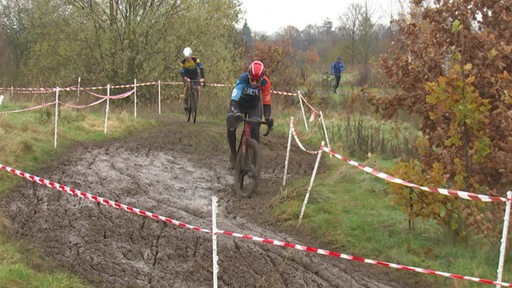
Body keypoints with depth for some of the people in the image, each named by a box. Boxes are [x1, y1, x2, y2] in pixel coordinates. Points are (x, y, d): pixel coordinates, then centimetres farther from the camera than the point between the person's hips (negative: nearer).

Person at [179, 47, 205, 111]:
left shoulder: (195, 59, -26)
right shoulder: (182, 62, -23)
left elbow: (201, 68, -32)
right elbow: (181, 72, -28)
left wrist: (202, 78, -45)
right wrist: (185, 78, -49)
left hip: (195, 76, 0)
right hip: (187, 76, 0)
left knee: (197, 88, -18)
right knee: (186, 86, -28)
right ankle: (185, 102, -18)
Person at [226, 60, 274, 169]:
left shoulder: (265, 82, -29)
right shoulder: (242, 79, -36)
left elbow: (267, 102, -23)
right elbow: (234, 99, -43)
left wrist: (268, 117, -39)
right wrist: (236, 113, -61)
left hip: (254, 105, 1)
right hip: (239, 103, -1)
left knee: (255, 129, -18)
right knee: (231, 127, -20)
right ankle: (233, 156, -4)